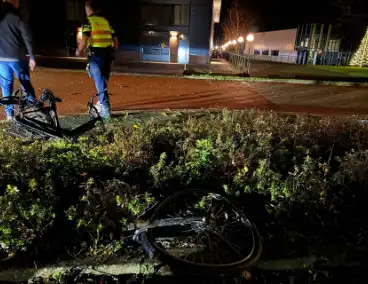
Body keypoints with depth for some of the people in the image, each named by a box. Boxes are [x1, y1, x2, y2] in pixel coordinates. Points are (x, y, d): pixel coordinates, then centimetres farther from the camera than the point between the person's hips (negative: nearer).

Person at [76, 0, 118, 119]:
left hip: (96, 55, -6)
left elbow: (84, 40, -15)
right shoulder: (105, 21, 15)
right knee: (103, 82, 18)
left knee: (100, 83, -4)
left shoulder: (89, 21, -4)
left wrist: (78, 51, 2)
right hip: (107, 54, 6)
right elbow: (115, 40, 15)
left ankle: (105, 110, -6)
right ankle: (101, 104, 31)